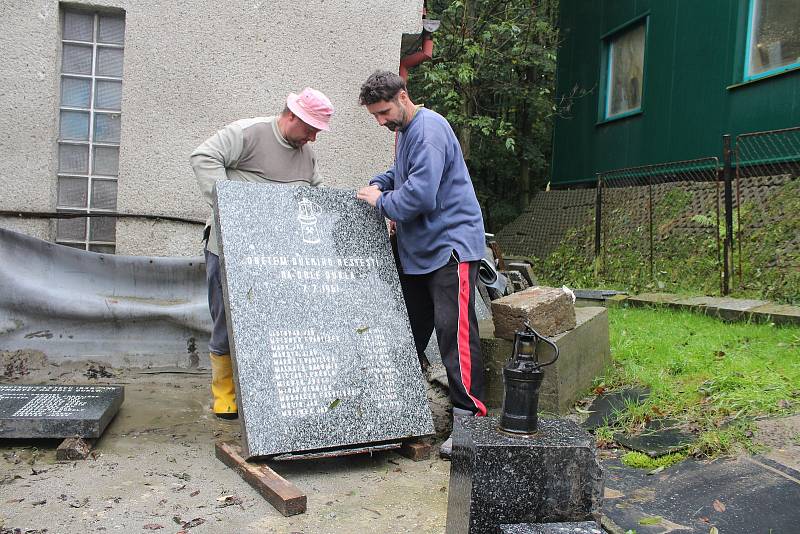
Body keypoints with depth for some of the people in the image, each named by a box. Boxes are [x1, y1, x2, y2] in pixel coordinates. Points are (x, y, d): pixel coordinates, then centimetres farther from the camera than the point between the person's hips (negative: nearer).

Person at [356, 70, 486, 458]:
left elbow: (421, 193, -24)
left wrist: (382, 203, -8)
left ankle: (470, 417, -8)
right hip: (416, 249, 10)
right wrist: (379, 184, 13)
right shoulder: (405, 131, 17)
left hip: (450, 243, -10)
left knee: (454, 331, -12)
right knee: (410, 329, 13)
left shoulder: (429, 130, -15)